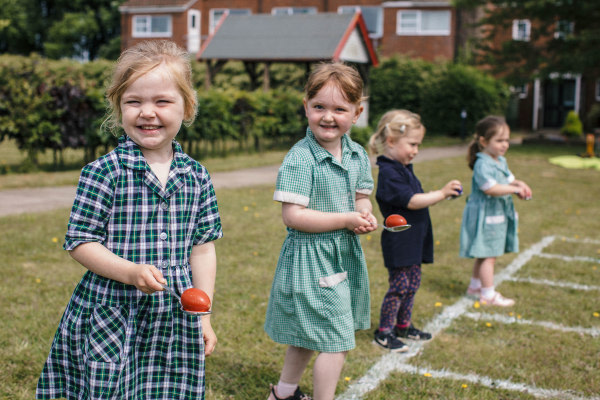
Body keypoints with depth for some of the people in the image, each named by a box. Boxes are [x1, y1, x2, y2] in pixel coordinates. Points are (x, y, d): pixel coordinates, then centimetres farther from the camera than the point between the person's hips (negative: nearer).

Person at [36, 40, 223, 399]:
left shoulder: (196, 176, 2)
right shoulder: (102, 173, -10)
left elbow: (203, 247, 6)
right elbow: (80, 242, -8)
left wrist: (203, 316, 6)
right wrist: (130, 272, -23)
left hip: (175, 320, 3)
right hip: (110, 320, -3)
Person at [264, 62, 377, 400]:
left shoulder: (358, 156, 3)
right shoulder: (300, 159, -19)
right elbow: (292, 215, -22)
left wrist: (366, 216, -7)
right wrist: (345, 220, -22)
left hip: (346, 255, 8)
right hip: (312, 258, -7)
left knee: (307, 335, 23)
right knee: (336, 342, -5)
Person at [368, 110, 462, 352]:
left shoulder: (404, 169, 14)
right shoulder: (388, 173, -18)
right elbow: (411, 201, -24)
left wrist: (441, 194, 11)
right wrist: (442, 193, -22)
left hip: (413, 241, 10)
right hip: (398, 243, -10)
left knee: (412, 284, 16)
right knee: (399, 286, -4)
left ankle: (404, 325, 29)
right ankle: (383, 332, 9)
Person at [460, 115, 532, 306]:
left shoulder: (501, 161, 12)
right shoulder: (482, 164, -20)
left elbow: (508, 180, 23)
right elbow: (490, 188, -29)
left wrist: (519, 184, 2)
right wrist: (514, 189, -22)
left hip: (499, 215, 10)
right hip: (485, 216, -10)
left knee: (484, 255, 18)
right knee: (488, 255, -3)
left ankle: (475, 287, 31)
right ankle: (488, 294, 5)